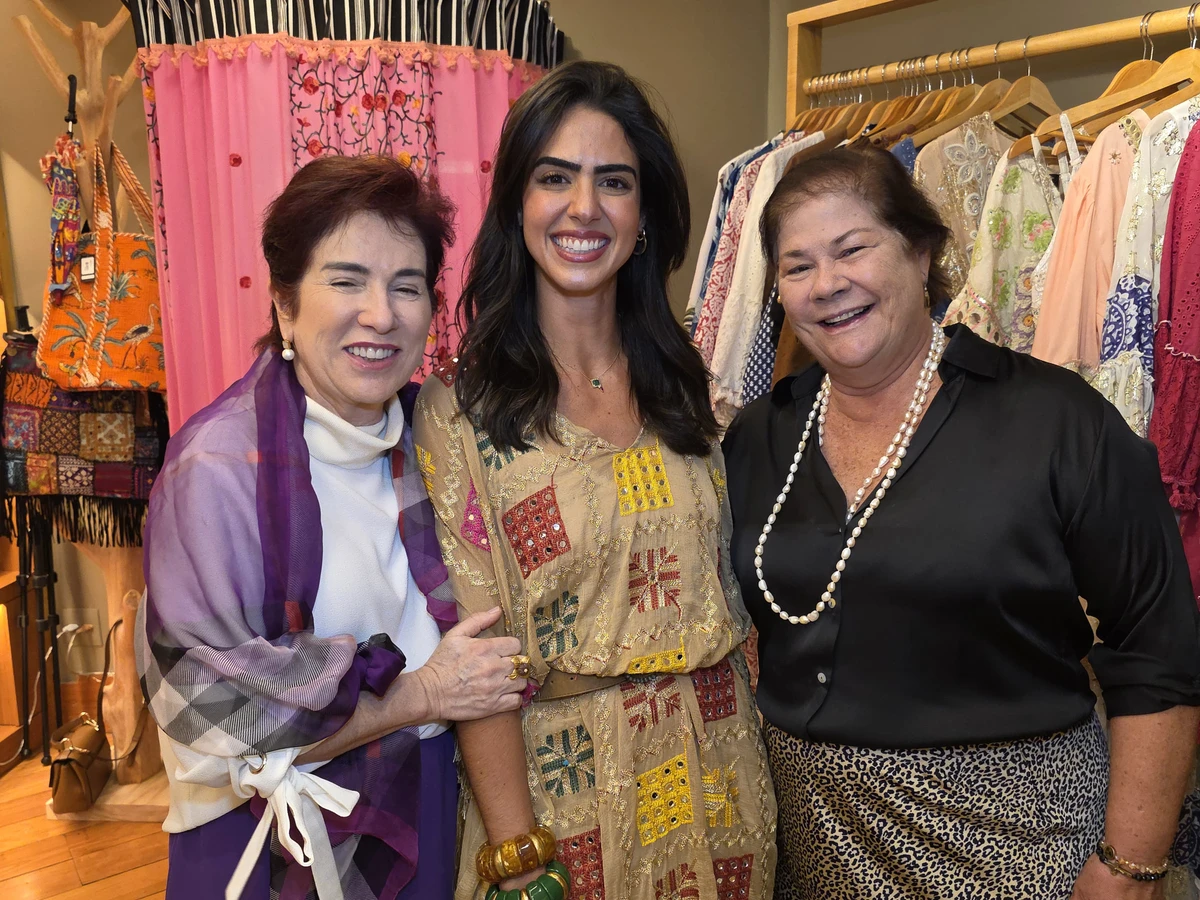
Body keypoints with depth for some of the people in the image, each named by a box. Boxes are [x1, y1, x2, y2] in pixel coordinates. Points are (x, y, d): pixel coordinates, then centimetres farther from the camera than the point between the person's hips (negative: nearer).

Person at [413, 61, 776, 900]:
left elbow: (727, 592, 7)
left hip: (718, 779, 5)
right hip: (562, 787, -4)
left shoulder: (682, 385, 1)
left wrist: (763, 754, 5)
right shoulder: (459, 408, -13)